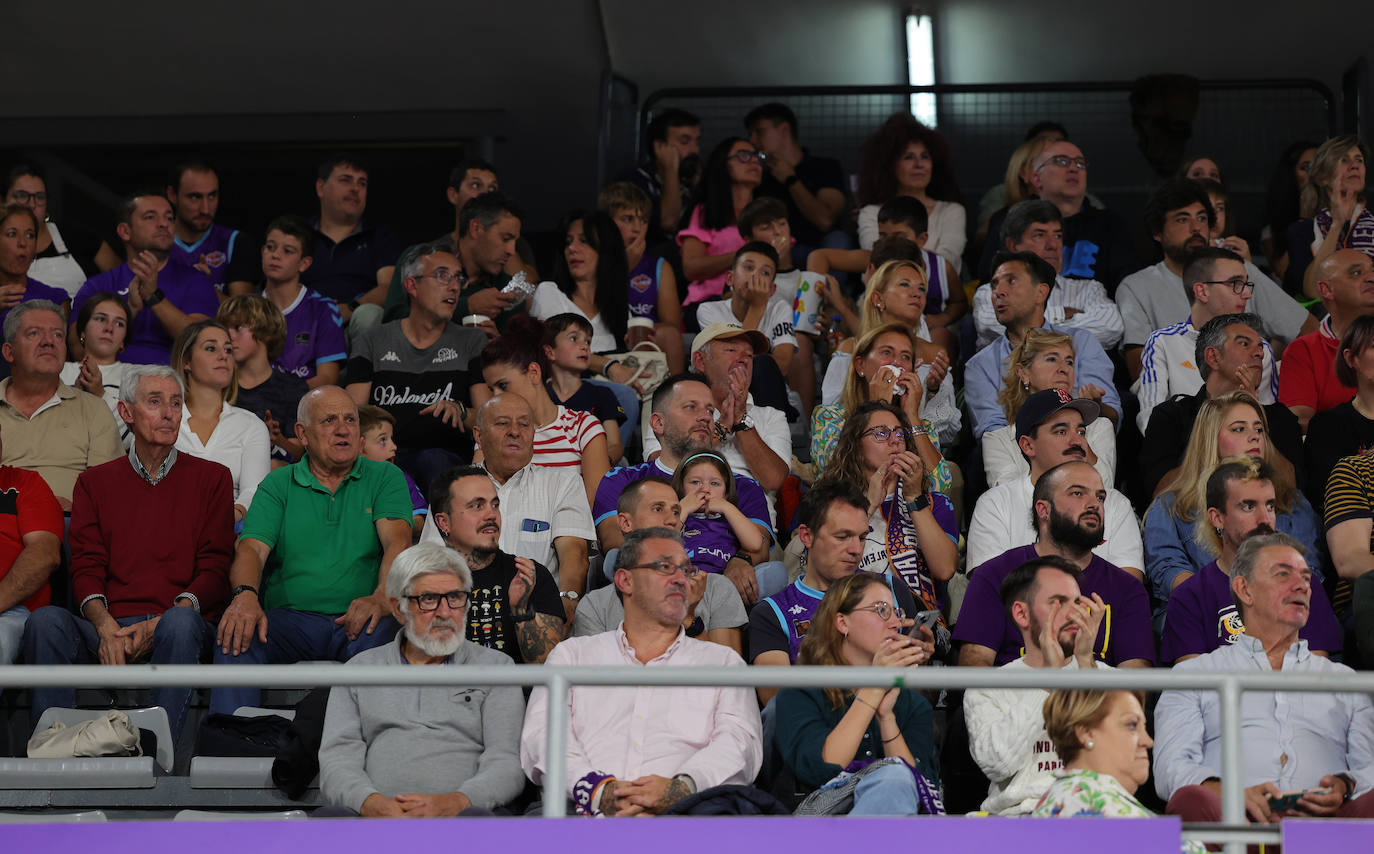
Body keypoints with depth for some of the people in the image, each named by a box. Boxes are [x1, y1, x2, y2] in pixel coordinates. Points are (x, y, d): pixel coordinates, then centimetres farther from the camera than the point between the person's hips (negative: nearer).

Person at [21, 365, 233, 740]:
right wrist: (105, 625, -14)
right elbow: (86, 569, 8)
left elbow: (214, 569, 5)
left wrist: (160, 624, -12)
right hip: (109, 629, 2)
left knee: (180, 621, -37)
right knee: (46, 620, -29)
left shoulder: (211, 478, 15)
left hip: (180, 626, -1)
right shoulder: (96, 482, 20)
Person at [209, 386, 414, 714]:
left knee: (380, 631, -36)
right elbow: (252, 549, 2)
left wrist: (381, 596, -26)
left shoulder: (385, 478, 14)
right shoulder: (277, 485, 17)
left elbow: (397, 541, -3)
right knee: (237, 631, -29)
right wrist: (245, 595, -24)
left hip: (355, 620, -1)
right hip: (291, 619, 1)